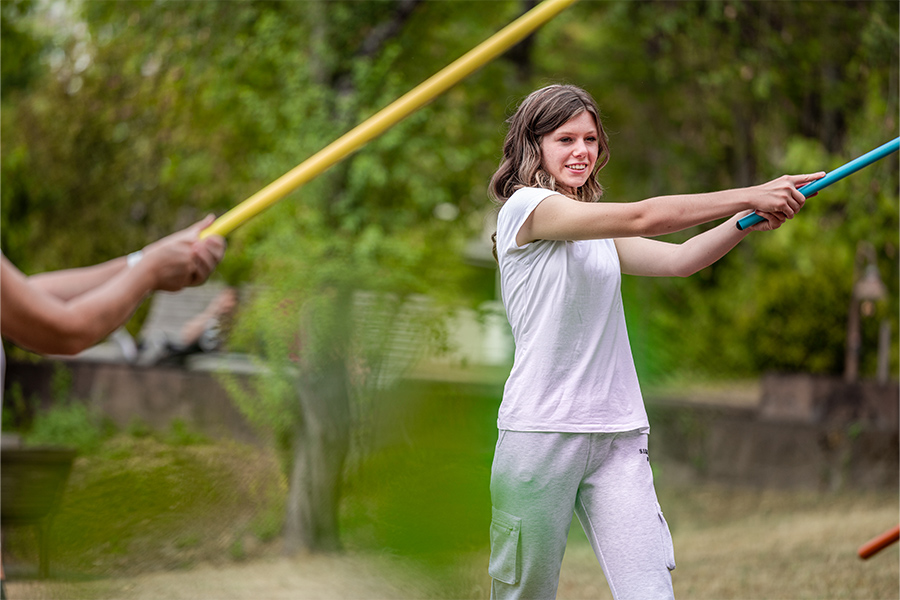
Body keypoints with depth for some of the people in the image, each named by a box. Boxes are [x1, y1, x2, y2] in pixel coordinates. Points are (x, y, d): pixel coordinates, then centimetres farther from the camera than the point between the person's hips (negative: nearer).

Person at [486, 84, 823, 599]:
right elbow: (642, 217, -14)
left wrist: (747, 221, -9)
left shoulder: (599, 233, 19)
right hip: (541, 435, -6)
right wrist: (749, 196, -15)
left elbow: (678, 259, 7)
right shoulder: (525, 207, -5)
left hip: (618, 439, 6)